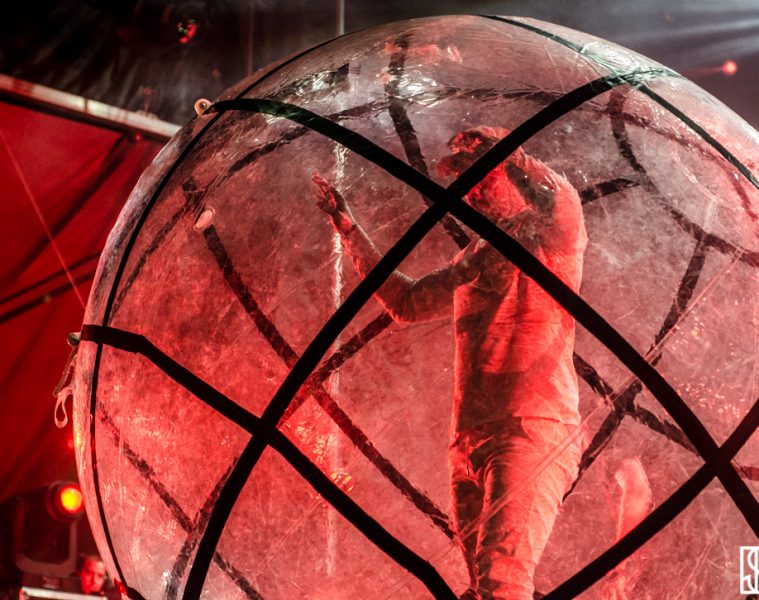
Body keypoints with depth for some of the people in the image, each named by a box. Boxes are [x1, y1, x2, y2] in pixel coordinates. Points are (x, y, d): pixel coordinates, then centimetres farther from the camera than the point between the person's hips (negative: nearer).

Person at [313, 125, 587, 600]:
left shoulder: (555, 239, 2)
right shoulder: (477, 258, 23)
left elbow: (559, 197, -23)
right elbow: (405, 302, 34)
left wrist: (496, 155, -16)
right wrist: (350, 230, 34)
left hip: (532, 434, -7)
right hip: (470, 442, 8)